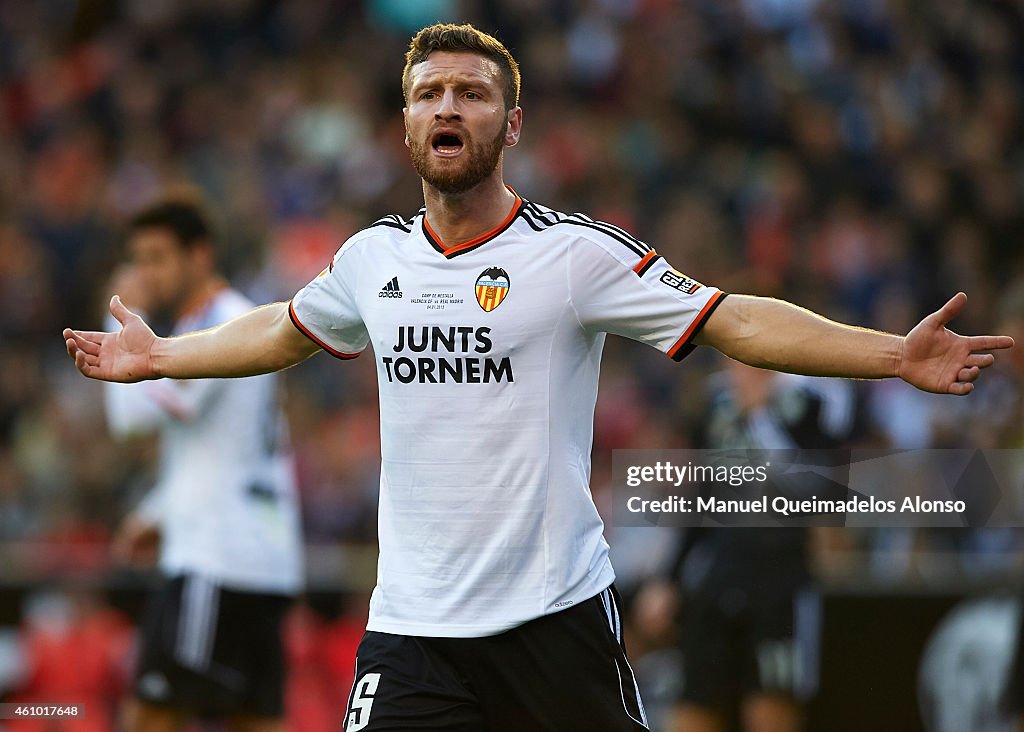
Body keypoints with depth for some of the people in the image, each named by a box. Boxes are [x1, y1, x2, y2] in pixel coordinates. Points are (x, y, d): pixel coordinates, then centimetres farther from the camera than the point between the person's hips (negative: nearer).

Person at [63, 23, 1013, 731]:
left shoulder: (578, 253, -5)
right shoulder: (373, 257, 8)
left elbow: (736, 321, -8)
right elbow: (288, 331, 29)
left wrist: (894, 354, -18)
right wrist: (158, 357, 38)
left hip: (556, 613, -3)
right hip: (411, 623, 3)